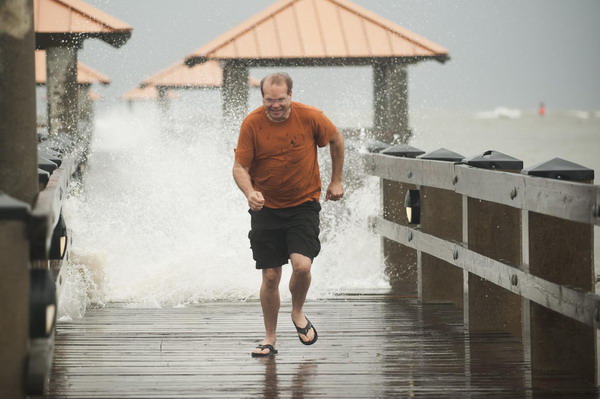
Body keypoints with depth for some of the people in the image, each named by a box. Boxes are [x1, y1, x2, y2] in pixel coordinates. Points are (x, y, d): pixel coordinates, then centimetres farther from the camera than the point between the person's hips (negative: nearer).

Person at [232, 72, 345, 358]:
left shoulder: (310, 117, -11)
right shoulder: (252, 123, -11)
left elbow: (336, 140, 8)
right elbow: (240, 167, -9)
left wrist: (336, 181, 11)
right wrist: (249, 192, -29)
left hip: (303, 204, -1)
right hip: (266, 208, 1)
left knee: (302, 265, -19)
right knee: (270, 277, 1)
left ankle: (298, 314, 12)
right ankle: (270, 339, 18)